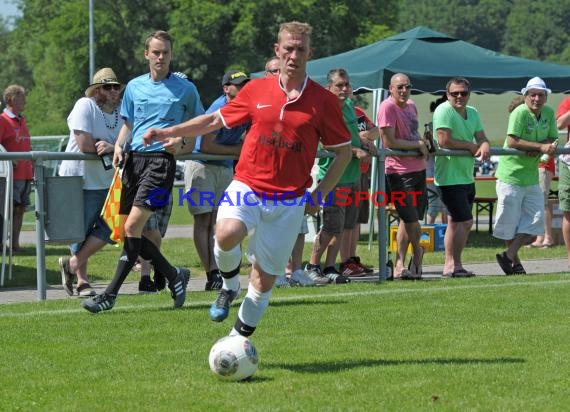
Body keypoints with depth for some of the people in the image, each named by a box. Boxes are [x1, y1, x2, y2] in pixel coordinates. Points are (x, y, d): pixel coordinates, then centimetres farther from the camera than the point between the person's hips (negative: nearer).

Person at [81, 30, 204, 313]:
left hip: (160, 160, -6)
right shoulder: (134, 86, 14)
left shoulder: (185, 89, 4)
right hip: (133, 159, 6)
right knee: (128, 230, 3)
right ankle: (174, 276, 21)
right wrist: (118, 145, 2)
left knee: (132, 226, -16)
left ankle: (111, 294, -14)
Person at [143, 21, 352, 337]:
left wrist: (318, 195, 1)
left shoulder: (323, 100, -1)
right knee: (227, 233, -31)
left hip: (290, 200, 0)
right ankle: (229, 285, 0)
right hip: (247, 187, 0)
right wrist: (168, 132, 11)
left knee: (264, 279, 1)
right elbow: (216, 120, 17)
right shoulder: (256, 90, 4)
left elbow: (343, 151, 7)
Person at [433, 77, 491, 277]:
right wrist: (471, 146, -14)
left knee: (455, 222, 14)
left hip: (467, 176, 9)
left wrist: (485, 146, -16)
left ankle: (450, 265, 21)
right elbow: (444, 141, -22)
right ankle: (455, 265, -4)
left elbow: (481, 138, 8)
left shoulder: (472, 113, 13)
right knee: (465, 221, -10)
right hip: (449, 177, -9)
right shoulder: (444, 111, -13)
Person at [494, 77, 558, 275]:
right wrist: (540, 146, -27)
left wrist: (536, 149, -18)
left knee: (535, 219, 1)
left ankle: (508, 255, 6)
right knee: (510, 221, 3)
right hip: (511, 175, -7)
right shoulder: (520, 113, -17)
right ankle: (515, 262, 17)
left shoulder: (549, 113, 4)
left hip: (531, 175, 7)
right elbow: (512, 141, -26)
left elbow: (552, 140, 3)